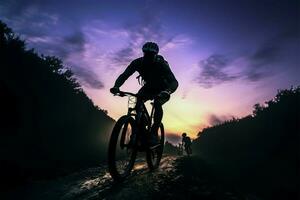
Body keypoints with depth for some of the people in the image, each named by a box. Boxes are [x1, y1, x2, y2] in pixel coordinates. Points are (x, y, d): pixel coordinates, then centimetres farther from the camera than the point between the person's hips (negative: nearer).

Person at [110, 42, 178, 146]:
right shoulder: (138, 62, -21)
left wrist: (167, 92, -61)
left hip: (161, 90, -3)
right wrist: (116, 86, -42)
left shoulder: (161, 64, -30)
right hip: (148, 87, 3)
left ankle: (154, 133, -18)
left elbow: (174, 82, -39)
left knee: (157, 104, -32)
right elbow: (124, 75, -22)